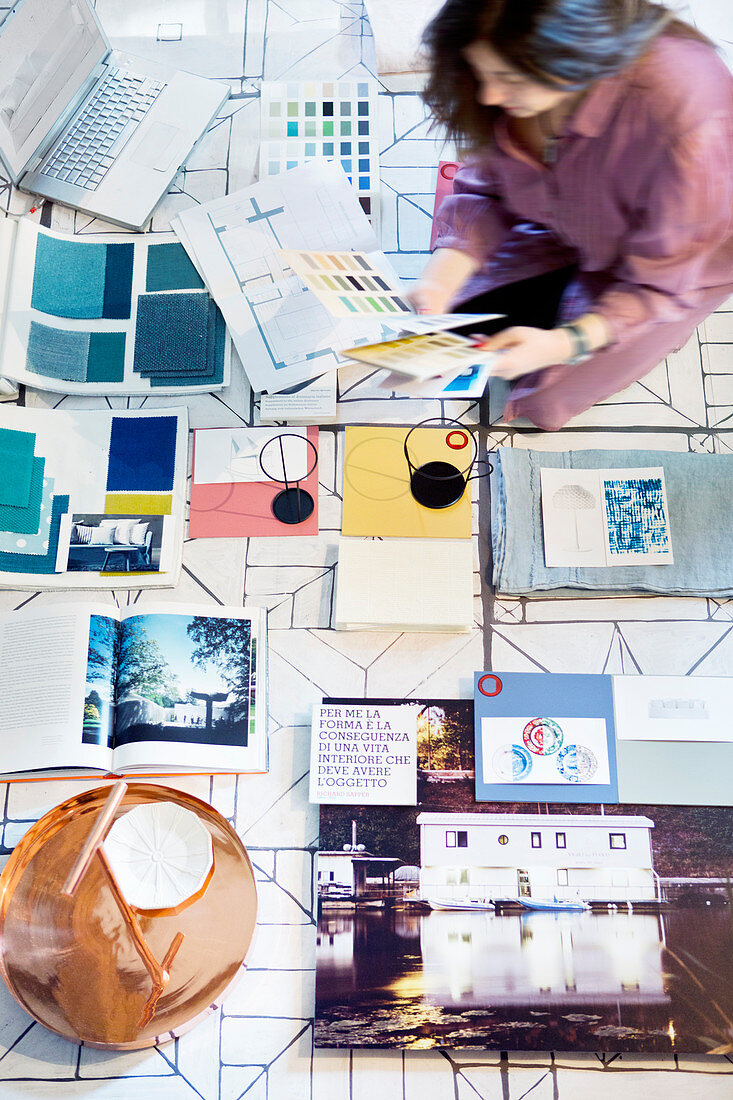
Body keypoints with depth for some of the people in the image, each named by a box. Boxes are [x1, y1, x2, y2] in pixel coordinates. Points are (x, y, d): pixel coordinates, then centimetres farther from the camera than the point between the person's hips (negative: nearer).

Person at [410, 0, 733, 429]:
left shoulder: (684, 109, -40)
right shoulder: (518, 70, -25)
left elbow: (659, 278, -29)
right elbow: (485, 192, -11)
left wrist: (561, 344, -43)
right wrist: (440, 280, -29)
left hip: (687, 258, -4)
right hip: (561, 235, 5)